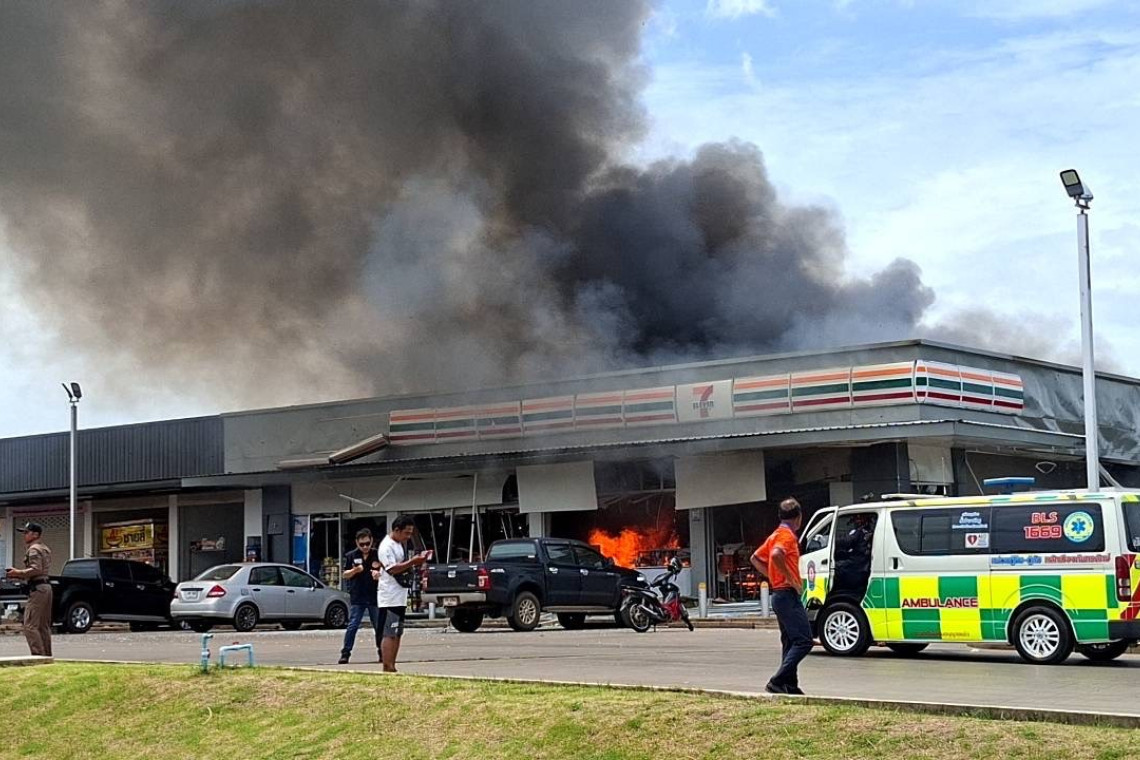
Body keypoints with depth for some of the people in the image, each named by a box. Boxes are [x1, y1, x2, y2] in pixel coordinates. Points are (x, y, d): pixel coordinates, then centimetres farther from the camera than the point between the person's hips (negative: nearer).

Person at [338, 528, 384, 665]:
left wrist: (379, 574, -15)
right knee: (352, 626, -5)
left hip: (375, 597, 0)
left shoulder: (378, 555, 2)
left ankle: (382, 653, 16)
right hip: (357, 598, 0)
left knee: (379, 626, 6)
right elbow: (344, 575, 8)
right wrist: (355, 570, -12)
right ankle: (345, 653, -1)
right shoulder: (351, 556, 5)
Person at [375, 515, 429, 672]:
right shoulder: (386, 546, -14)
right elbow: (392, 569, -22)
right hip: (389, 598, -10)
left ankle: (392, 668, 15)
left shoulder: (400, 545, 17)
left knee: (397, 633, 11)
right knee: (389, 634, -11)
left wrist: (416, 562, 6)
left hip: (400, 597, 10)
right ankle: (387, 669, -12)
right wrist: (412, 562, -26)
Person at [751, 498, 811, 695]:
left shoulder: (776, 535, 17)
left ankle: (790, 685, 13)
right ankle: (778, 682, -18)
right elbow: (776, 555, -31)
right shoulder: (787, 536, -11)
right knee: (803, 641, -12)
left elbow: (756, 558, 25)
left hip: (779, 595, 10)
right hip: (788, 595, -10)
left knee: (790, 642, 13)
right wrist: (790, 579, -22)